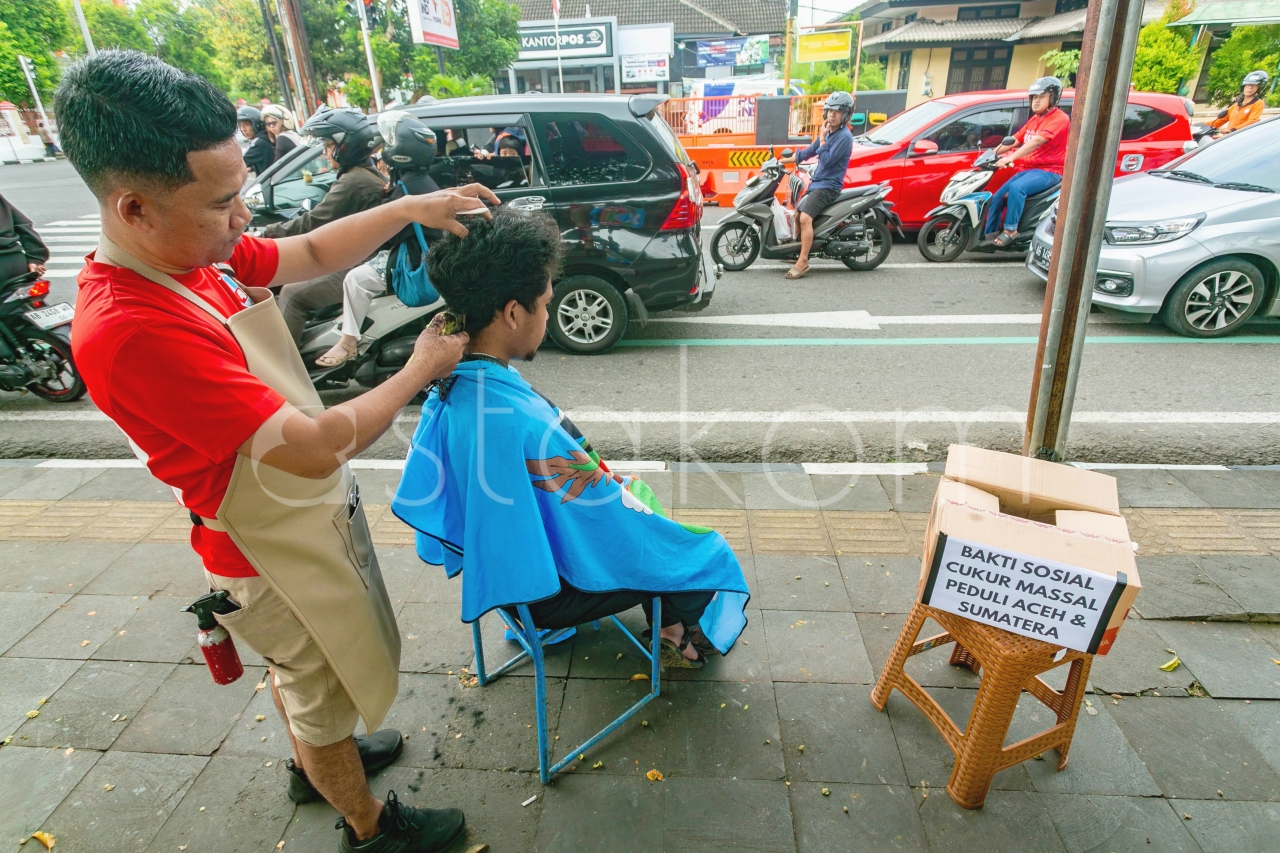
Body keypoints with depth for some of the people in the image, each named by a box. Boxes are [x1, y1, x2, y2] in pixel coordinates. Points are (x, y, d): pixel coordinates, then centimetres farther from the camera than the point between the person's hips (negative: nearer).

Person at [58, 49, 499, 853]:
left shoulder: (200, 252, -8)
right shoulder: (130, 331, -34)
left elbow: (314, 253, 6)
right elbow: (314, 448, -33)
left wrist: (412, 207, -7)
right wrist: (421, 369, -21)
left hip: (312, 513, 8)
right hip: (277, 552, -8)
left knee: (302, 674, 31)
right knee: (325, 691, 17)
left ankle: (316, 762, 59)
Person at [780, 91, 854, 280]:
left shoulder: (844, 137, -13)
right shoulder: (828, 132, 14)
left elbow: (827, 161, -20)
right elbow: (808, 152, 22)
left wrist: (822, 138, -12)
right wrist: (783, 161, 21)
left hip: (829, 185, -10)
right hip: (817, 182, 10)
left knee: (805, 218, -27)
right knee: (797, 214, 17)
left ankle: (803, 262, -27)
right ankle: (796, 251, 29)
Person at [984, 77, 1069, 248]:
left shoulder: (1059, 118, -11)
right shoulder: (1034, 119, 17)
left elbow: (1037, 140, -25)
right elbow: (1015, 139, 15)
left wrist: (1010, 158, -35)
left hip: (1048, 171, -9)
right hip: (1027, 169, 9)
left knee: (1016, 188, -35)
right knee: (997, 197, -2)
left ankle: (1011, 229, -25)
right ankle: (988, 235, 6)